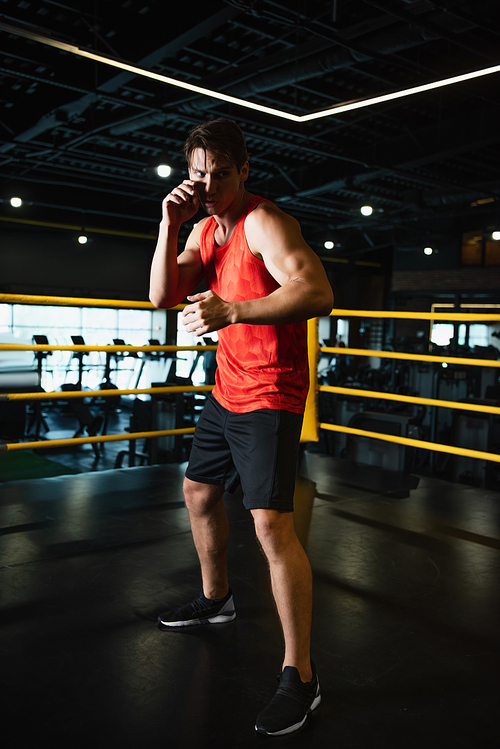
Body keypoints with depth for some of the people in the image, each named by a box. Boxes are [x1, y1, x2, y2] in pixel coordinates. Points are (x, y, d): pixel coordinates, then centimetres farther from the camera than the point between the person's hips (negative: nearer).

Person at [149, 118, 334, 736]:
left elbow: (319, 293, -30)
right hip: (227, 389, 10)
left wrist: (232, 310, -41)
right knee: (198, 490, 21)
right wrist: (170, 225, -6)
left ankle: (299, 675, -5)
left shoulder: (263, 222, -15)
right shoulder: (205, 229, 12)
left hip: (270, 395, -9)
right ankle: (215, 598, 43)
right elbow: (163, 297, 6)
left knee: (271, 523, -16)